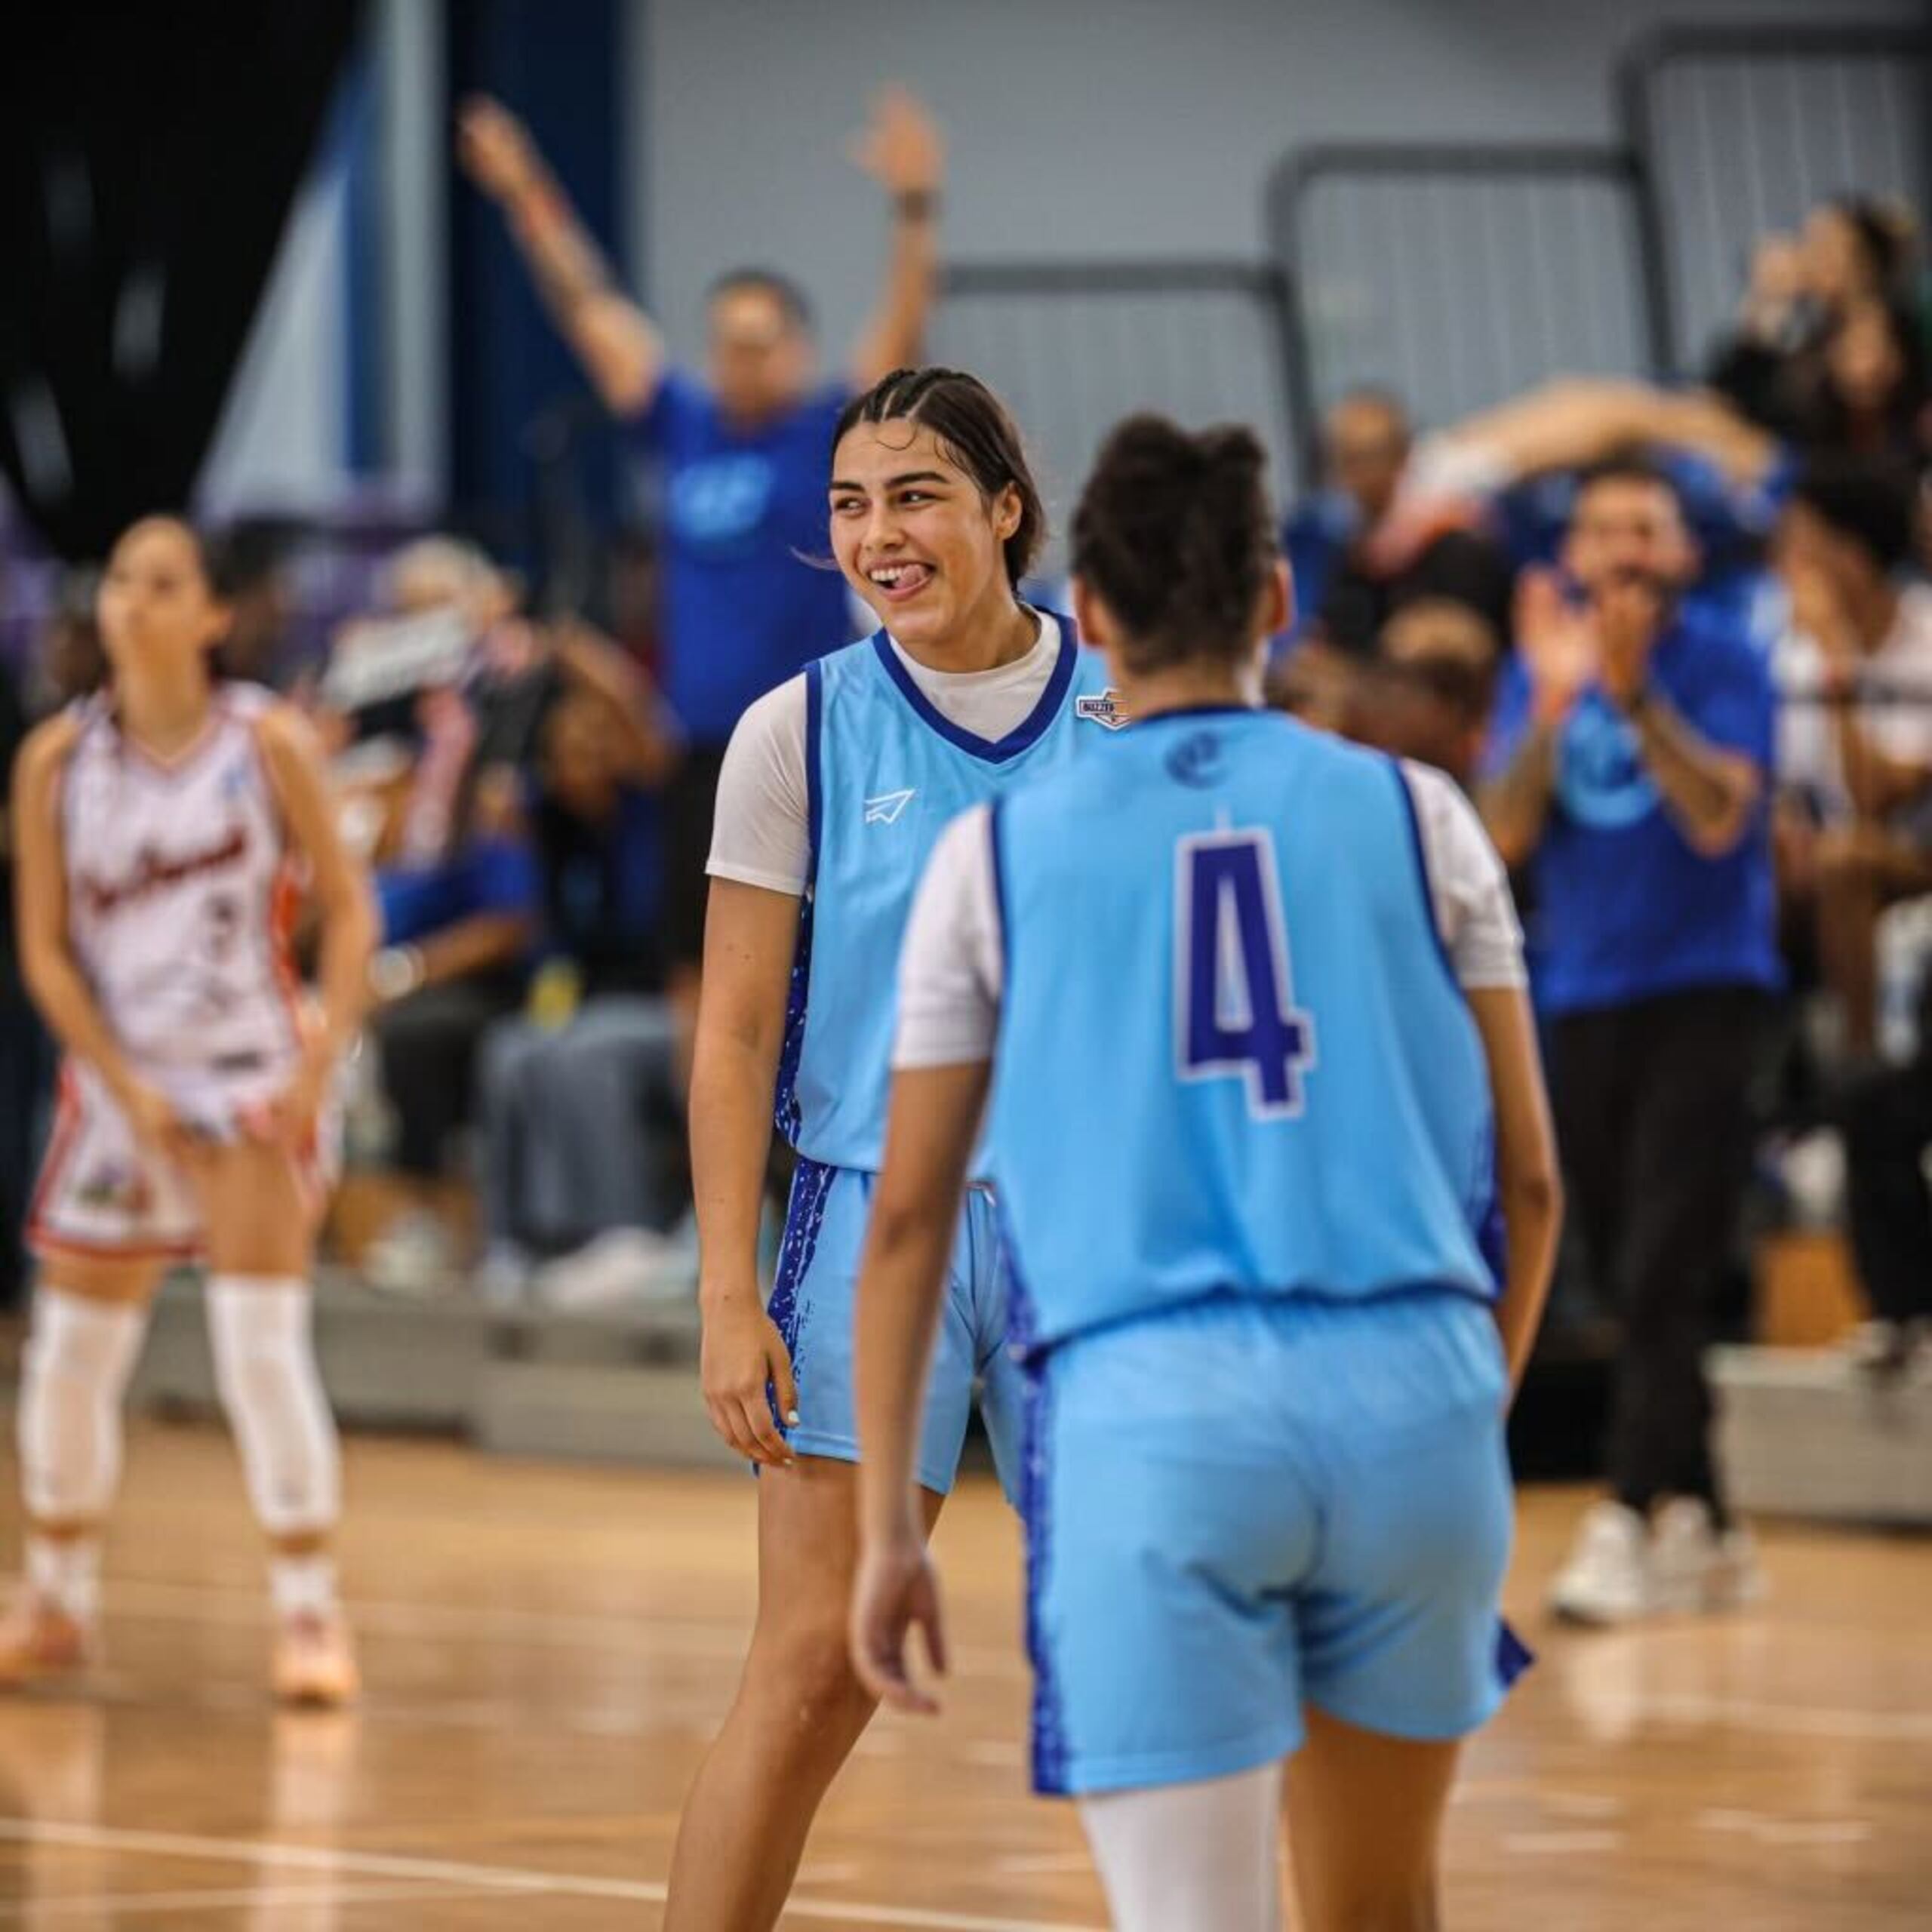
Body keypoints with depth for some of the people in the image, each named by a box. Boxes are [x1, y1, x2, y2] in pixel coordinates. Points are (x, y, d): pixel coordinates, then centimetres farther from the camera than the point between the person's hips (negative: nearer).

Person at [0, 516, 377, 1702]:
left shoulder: (268, 743, -6)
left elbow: (348, 907, -4)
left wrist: (322, 1061, -15)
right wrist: (126, 1087, -10)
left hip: (251, 1077, -3)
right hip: (117, 1081, 3)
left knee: (261, 1345, -13)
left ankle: (310, 1613, -5)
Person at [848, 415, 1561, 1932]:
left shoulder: (997, 852, 9)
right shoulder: (1412, 814, 10)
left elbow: (908, 1217, 9)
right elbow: (1528, 1180, 10)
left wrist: (889, 1527, 14)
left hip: (1149, 1410, -2)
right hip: (1411, 1383, 2)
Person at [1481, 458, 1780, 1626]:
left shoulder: (1725, 663, -4)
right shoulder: (1549, 658, 9)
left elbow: (1720, 817, -17)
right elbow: (1508, 837, -1)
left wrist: (1634, 695, -26)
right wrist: (1555, 706, -14)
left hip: (1703, 991, -5)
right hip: (1583, 995, 5)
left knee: (1664, 1276, -14)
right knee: (1631, 1286, 7)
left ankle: (1636, 1526, -17)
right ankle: (1703, 1530, 16)